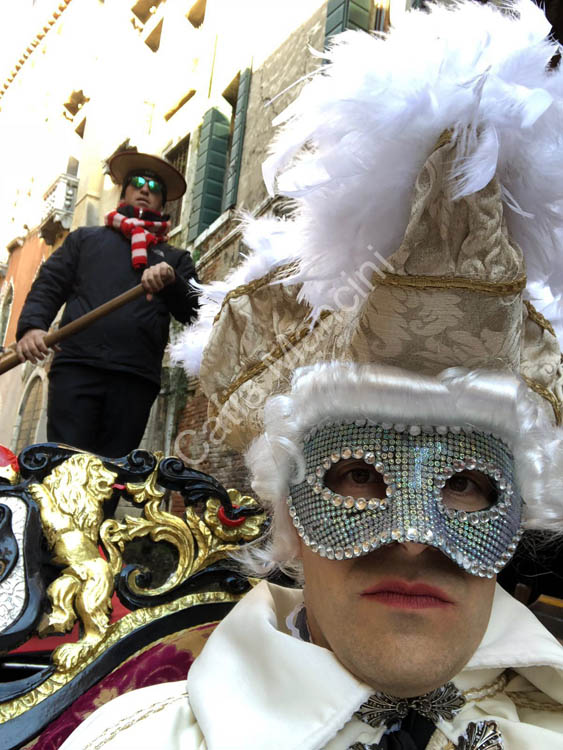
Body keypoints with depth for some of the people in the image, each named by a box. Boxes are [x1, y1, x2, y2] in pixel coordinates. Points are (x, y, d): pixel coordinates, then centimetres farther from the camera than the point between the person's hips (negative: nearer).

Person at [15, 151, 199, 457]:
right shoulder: (85, 238, 25)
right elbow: (48, 286, 14)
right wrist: (31, 326, -6)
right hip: (76, 365, 0)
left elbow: (193, 312, 10)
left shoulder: (175, 258, 24)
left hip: (136, 377, 1)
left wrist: (171, 279, -11)